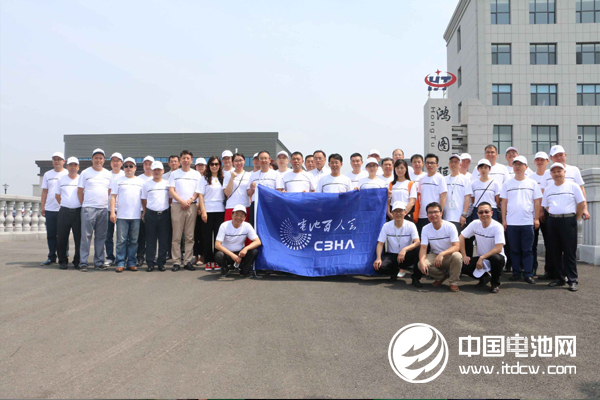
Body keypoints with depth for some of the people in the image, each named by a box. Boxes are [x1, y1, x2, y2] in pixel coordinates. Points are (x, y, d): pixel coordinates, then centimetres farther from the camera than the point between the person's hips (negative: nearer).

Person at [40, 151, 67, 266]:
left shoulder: (68, 174, 2)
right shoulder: (47, 175, 13)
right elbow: (44, 192, 15)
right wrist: (42, 207, 9)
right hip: (50, 209, 4)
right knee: (50, 235, 8)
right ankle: (51, 257, 16)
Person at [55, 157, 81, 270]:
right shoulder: (61, 179, 10)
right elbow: (57, 195, 17)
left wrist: (82, 207, 6)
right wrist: (64, 206, 13)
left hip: (78, 212, -1)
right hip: (64, 212, 1)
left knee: (79, 238, -1)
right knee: (62, 238, 2)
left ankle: (77, 261, 10)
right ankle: (63, 261, 14)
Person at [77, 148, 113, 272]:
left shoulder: (108, 174, 14)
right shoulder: (85, 173, 5)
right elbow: (80, 191, 6)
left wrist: (105, 203, 8)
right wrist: (84, 204, 1)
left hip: (103, 209, 3)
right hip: (88, 208, -3)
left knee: (101, 237, 6)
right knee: (86, 236, -5)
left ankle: (99, 262, 14)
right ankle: (83, 263, -1)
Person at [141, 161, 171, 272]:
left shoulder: (167, 184, 8)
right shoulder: (146, 184, 8)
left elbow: (170, 198, 16)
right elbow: (144, 200, 12)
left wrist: (166, 207, 7)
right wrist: (145, 212, 8)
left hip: (164, 214, 1)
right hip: (150, 214, 0)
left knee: (164, 240, 2)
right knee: (150, 239, 2)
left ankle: (161, 263, 10)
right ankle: (150, 263, 7)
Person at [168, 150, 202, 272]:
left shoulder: (197, 174, 12)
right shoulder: (174, 174, 10)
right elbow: (171, 191, 2)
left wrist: (190, 200, -10)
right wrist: (182, 201, -10)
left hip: (192, 206, 1)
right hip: (177, 206, -1)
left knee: (190, 236, 1)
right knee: (176, 236, -2)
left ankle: (188, 261, 7)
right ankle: (176, 262, 2)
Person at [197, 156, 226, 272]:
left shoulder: (223, 179, 13)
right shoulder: (204, 179, 5)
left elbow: (227, 194, 14)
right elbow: (200, 196, 0)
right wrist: (203, 211, -8)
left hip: (220, 211, 2)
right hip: (208, 211, -2)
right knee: (207, 237, 1)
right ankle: (208, 261, 9)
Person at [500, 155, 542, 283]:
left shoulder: (532, 183, 7)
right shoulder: (507, 184, 8)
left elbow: (537, 202, 6)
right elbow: (504, 202, 8)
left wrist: (536, 218, 0)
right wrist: (504, 220, 2)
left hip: (528, 222, -1)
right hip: (511, 223, 1)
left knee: (527, 250, 0)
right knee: (514, 249, 6)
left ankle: (528, 274, 4)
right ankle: (516, 272, 14)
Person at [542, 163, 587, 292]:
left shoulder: (573, 186, 1)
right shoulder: (548, 189, 13)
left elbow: (582, 204, 0)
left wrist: (575, 219, 0)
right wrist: (554, 217, 8)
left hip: (568, 220, -4)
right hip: (552, 221, 4)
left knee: (570, 252, -5)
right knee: (555, 251, 6)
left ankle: (572, 280, 0)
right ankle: (560, 278, 16)